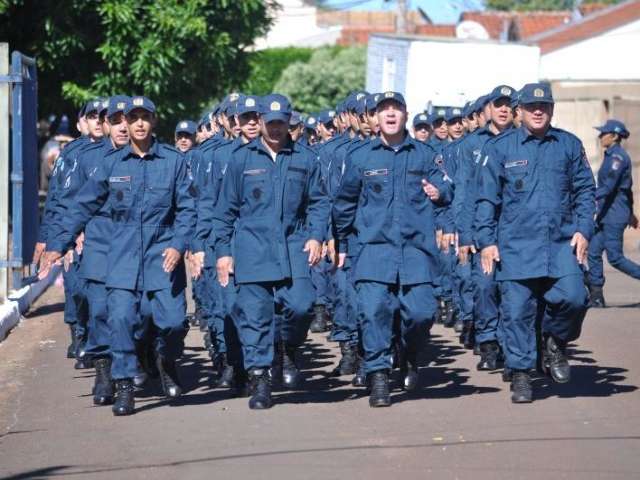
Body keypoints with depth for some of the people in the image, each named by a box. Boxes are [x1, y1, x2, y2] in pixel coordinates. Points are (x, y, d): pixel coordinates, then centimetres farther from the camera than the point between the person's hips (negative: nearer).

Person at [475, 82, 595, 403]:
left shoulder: (569, 145, 9)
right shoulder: (500, 148, 4)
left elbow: (585, 191, 12)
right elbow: (486, 198, 5)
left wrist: (583, 230, 0)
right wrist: (486, 241, -1)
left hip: (561, 243, 1)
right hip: (515, 246, -1)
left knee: (572, 298, -16)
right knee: (518, 310, -3)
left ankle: (555, 343, 14)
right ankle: (521, 375, 11)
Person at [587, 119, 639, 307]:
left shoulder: (617, 157, -15)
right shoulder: (612, 156, 16)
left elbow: (609, 186, -25)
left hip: (614, 214, -10)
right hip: (606, 214, 10)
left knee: (615, 258, -8)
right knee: (594, 253, 5)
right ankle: (596, 296, 6)